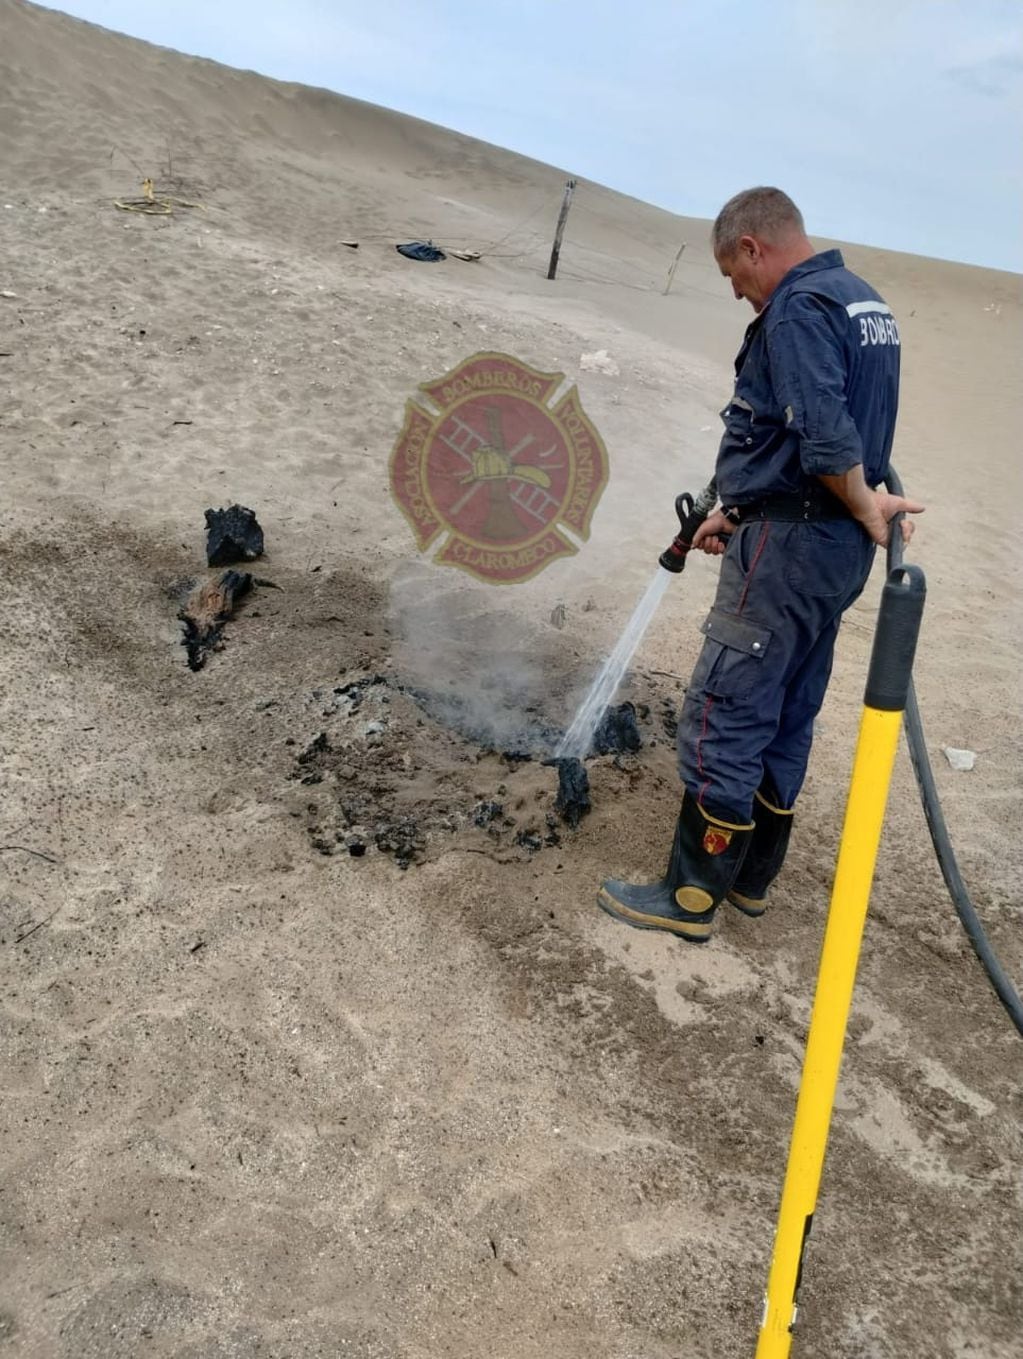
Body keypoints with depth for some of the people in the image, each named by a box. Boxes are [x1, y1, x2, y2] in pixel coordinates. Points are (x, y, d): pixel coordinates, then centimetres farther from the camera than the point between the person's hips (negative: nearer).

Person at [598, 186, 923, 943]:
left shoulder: (798, 309, -14)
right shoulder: (865, 302, 18)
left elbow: (826, 438, -27)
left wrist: (866, 506, -11)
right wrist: (738, 512, 18)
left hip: (789, 547, -10)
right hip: (835, 548, 10)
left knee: (723, 718, -3)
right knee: (788, 719, 14)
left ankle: (691, 899, 8)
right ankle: (752, 879, 27)